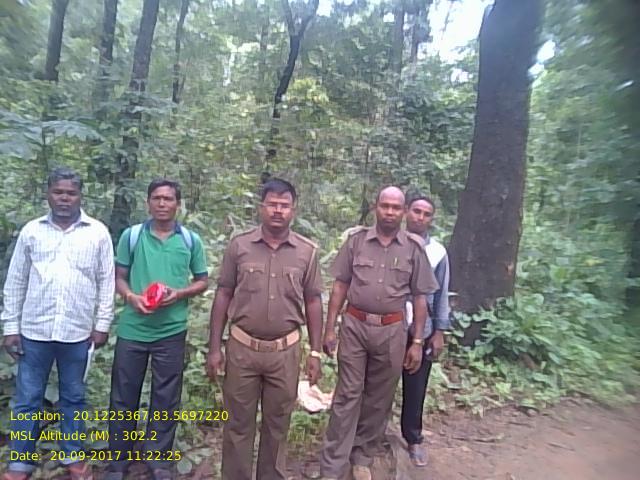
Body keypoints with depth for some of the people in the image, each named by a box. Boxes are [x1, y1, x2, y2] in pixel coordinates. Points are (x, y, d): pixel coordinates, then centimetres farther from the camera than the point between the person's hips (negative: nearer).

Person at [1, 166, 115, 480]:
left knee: (73, 397, 14)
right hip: (34, 331, 1)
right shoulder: (31, 230, 2)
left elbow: (106, 281, 0)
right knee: (27, 399, 12)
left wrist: (102, 324, -2)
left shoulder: (98, 232, -2)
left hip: (77, 331, -1)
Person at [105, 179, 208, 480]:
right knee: (123, 395, 12)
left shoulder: (191, 240, 0)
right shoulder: (131, 235, 1)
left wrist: (180, 293, -13)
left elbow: (202, 281, 5)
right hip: (132, 329, 0)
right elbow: (118, 276, 5)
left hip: (171, 331, 0)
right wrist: (131, 296, -15)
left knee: (166, 397, 12)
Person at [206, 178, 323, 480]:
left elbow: (313, 302, 2)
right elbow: (223, 296, 1)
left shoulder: (307, 251, -3)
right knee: (238, 423, 14)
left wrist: (315, 352, 1)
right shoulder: (239, 245, -4)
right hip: (242, 347, 0)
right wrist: (214, 347, -1)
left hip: (285, 350, 1)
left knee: (277, 424, 17)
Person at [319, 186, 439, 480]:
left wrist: (417, 342, 1)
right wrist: (329, 328, -1)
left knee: (378, 398, 13)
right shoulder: (356, 239, -1)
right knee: (347, 395, 5)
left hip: (392, 331, 1)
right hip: (354, 326, -1)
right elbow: (340, 286, 2)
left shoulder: (414, 248, -1)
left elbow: (419, 297, 3)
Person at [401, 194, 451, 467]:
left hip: (421, 330, 2)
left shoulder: (438, 252, 0)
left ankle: (413, 438, 34)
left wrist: (440, 331, 2)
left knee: (415, 388, 15)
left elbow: (441, 294, 4)